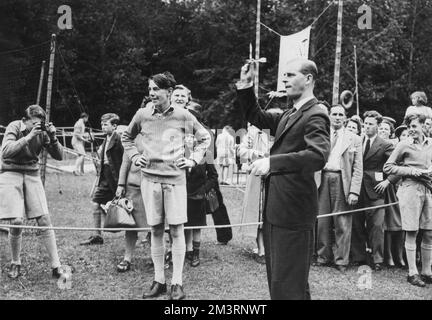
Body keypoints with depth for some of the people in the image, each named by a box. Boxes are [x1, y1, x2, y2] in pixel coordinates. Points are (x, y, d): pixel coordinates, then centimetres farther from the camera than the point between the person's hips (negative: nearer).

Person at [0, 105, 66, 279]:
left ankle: (56, 266, 1)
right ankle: (15, 264, 12)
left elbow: (59, 156, -2)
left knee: (44, 220, -5)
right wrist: (29, 137, -31)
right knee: (16, 222, -12)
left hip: (32, 175, 3)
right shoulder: (14, 127, -12)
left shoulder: (42, 132, -3)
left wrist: (52, 138, -19)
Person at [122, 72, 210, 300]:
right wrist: (134, 156, 9)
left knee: (176, 230, -1)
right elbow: (126, 137, 22)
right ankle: (158, 281, 15)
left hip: (175, 178, -2)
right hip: (150, 177, 2)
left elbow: (204, 137, 13)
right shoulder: (142, 115, 3)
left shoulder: (182, 116, -1)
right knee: (156, 230, 7)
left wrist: (194, 159, 3)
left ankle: (177, 283, 7)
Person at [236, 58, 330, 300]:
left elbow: (318, 155, -28)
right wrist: (246, 87, 10)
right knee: (277, 280, 19)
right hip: (276, 208, 9)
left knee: (288, 285, -2)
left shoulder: (316, 115, -13)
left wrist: (272, 162, -35)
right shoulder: (289, 115, 15)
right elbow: (256, 117, 25)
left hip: (293, 211, -9)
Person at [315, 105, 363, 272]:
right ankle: (323, 256, 16)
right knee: (322, 221, 3)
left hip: (342, 181, -1)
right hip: (322, 179, 2)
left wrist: (354, 191, -6)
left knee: (343, 223, -2)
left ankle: (341, 260, 6)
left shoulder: (354, 139, 9)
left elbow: (358, 168, 3)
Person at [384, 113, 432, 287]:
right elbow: (388, 167, -2)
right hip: (410, 189, -4)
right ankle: (412, 273, 3)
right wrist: (411, 171, -10)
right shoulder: (404, 145, -1)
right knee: (411, 233, -3)